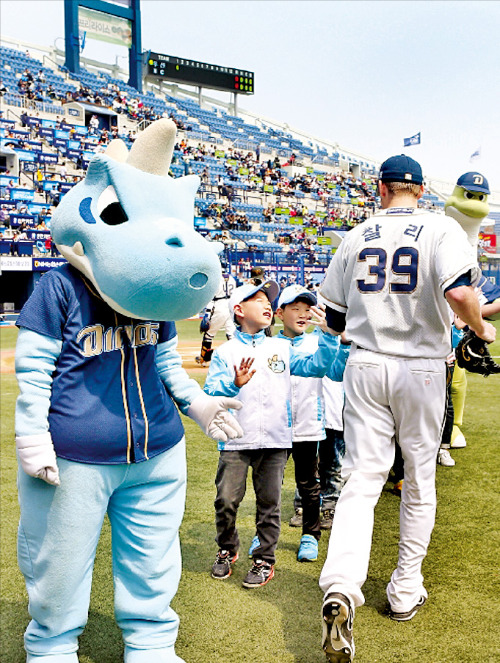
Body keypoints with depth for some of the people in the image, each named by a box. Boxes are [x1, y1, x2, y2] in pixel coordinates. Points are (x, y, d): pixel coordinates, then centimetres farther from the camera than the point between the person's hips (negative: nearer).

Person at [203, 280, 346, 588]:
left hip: (275, 439, 2)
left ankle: (265, 560, 23)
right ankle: (227, 550, 27)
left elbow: (317, 366, 7)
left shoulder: (282, 348, 12)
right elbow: (210, 394, -7)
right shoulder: (225, 352, 2)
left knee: (269, 501, 7)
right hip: (236, 439, -2)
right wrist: (234, 384, -26)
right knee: (227, 499, 0)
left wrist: (328, 335, -4)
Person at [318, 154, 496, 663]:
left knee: (362, 478, 1)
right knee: (419, 482, 13)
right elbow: (459, 293, -22)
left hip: (365, 366, 2)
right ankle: (405, 592, 25)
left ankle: (341, 588, -18)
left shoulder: (356, 236, 7)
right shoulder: (441, 228, -3)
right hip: (421, 368, -1)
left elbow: (334, 319, 9)